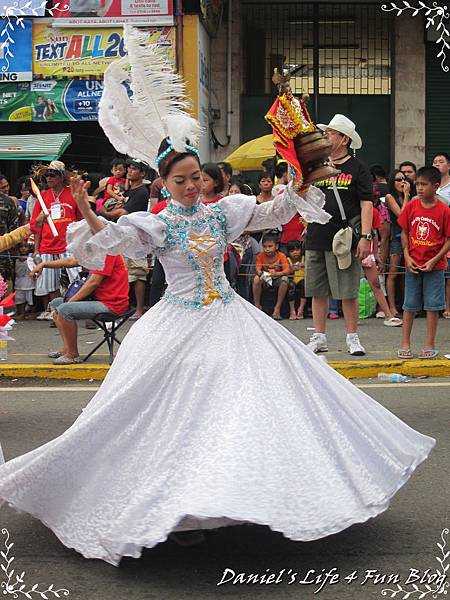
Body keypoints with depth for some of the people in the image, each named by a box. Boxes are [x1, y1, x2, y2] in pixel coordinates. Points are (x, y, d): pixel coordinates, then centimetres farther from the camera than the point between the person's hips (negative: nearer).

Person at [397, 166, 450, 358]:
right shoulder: (411, 207, 0)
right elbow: (404, 233, 6)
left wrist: (434, 260, -12)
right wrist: (407, 257, -5)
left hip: (435, 266, -2)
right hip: (413, 265, 2)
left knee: (432, 306, 2)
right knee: (410, 305, 7)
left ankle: (430, 345, 11)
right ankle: (405, 344, 14)